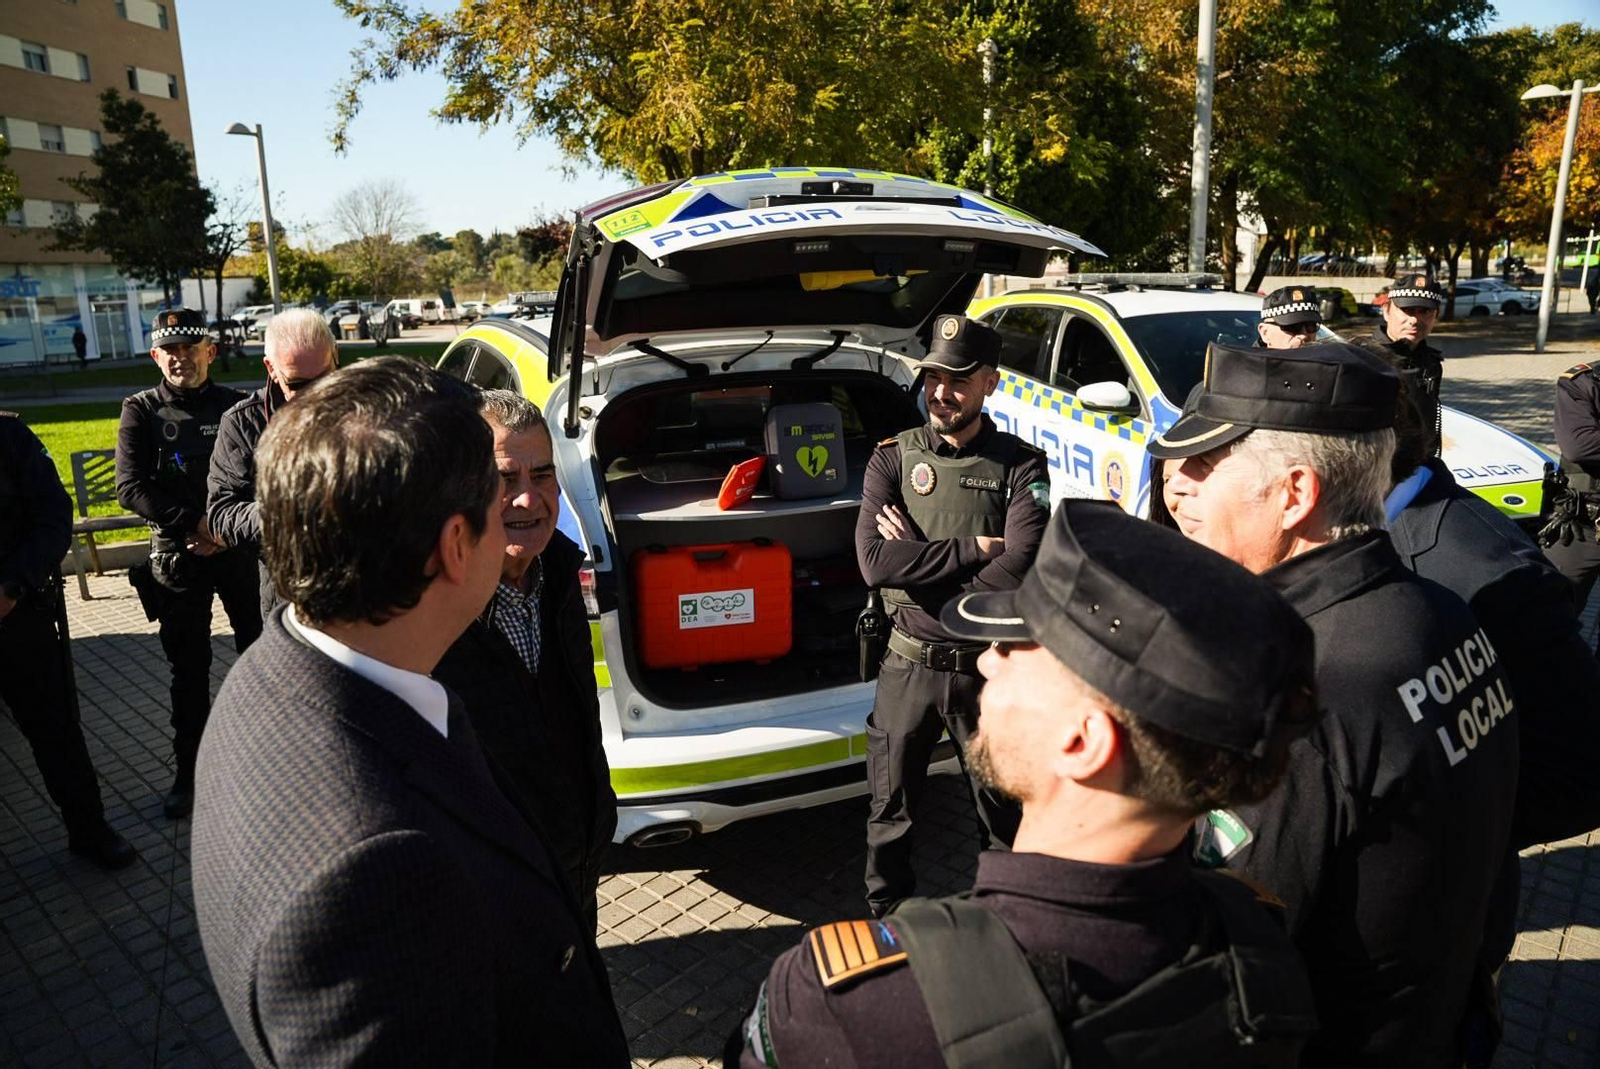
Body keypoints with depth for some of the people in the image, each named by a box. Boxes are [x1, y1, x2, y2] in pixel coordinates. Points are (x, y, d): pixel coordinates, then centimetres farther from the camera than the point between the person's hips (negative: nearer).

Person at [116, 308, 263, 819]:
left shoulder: (237, 406, 1)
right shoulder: (141, 411, 1)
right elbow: (130, 487, -8)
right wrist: (192, 525, -17)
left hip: (241, 548, 0)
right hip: (177, 557, 0)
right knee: (188, 669, 8)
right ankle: (188, 772, 21)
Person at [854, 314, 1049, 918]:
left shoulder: (1020, 466, -6)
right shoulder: (894, 458, -2)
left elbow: (1018, 571, -21)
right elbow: (874, 561, -17)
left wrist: (919, 558, -17)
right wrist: (973, 548, -19)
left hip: (988, 667, -1)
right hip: (908, 664, 1)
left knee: (1002, 811, 17)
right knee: (891, 811, 17)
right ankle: (886, 913, 40)